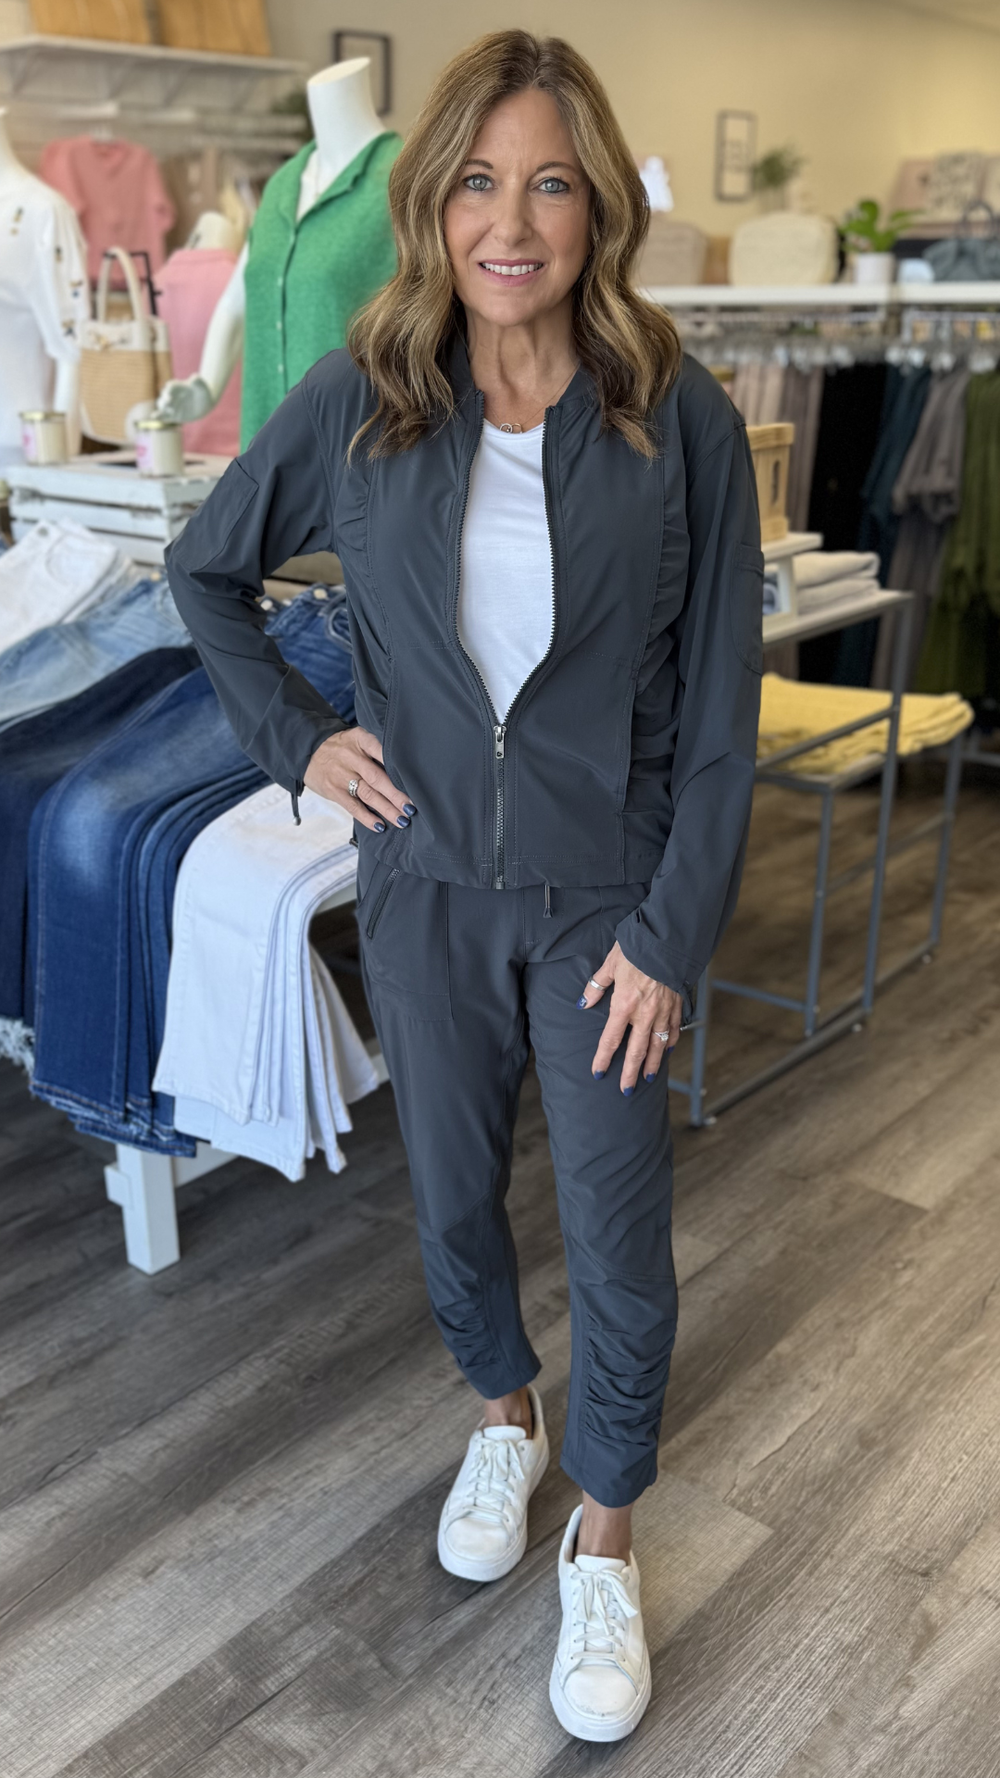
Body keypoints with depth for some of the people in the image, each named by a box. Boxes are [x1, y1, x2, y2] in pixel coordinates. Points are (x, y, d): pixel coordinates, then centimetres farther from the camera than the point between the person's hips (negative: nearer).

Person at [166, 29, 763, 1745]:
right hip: (426, 881, 2)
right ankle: (504, 1414, 49)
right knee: (453, 1192, 18)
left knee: (618, 1234, 6)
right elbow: (206, 568, 10)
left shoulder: (680, 422, -12)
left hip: (604, 895, -2)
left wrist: (670, 934, -10)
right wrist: (294, 735, 1)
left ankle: (605, 1537, 31)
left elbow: (719, 709, -9)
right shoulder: (359, 402, -6)